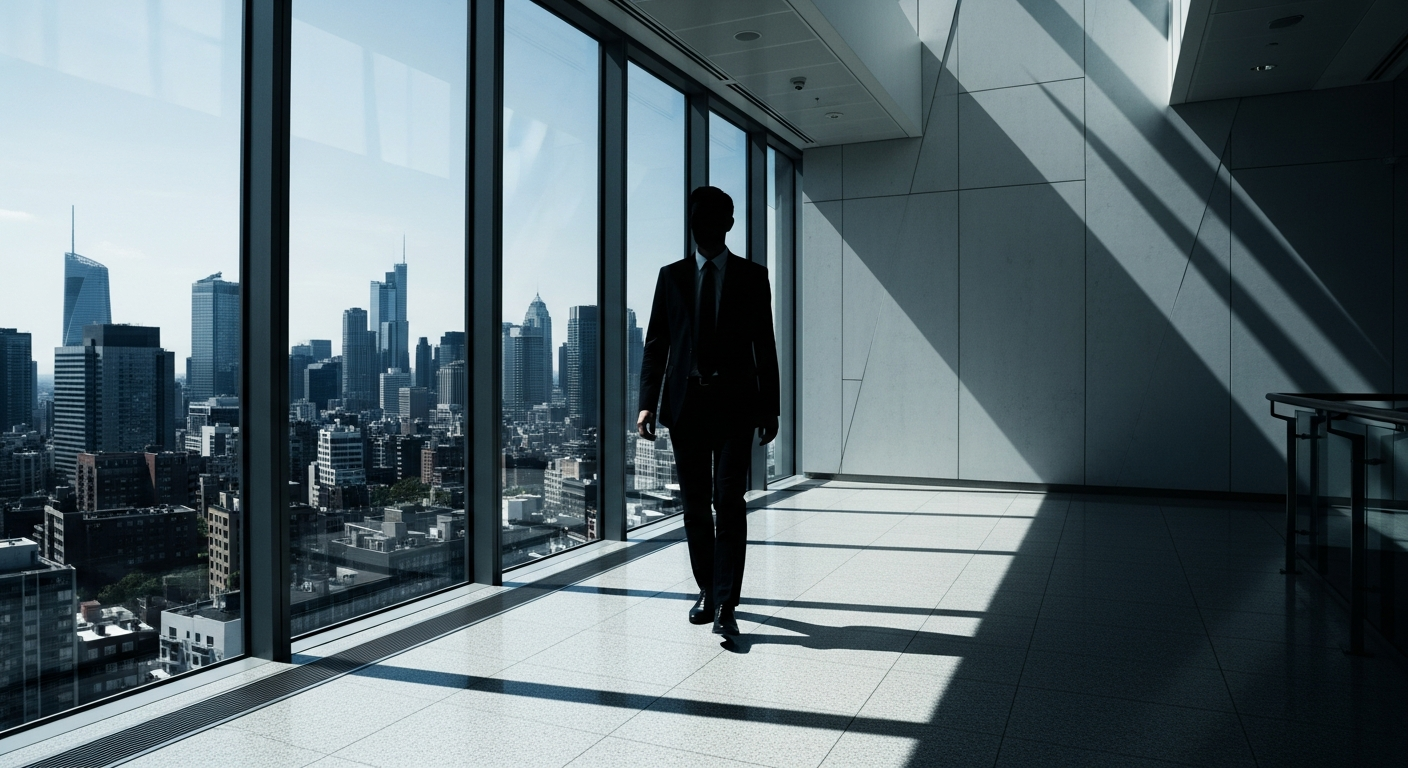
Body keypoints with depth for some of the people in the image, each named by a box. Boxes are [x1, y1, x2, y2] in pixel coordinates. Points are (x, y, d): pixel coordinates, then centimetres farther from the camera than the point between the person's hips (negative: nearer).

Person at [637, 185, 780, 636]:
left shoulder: (752, 276, 7)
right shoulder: (671, 276, 10)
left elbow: (765, 346, 6)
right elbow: (656, 343, 6)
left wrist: (769, 409, 2)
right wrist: (647, 403, -4)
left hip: (734, 403, -2)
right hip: (686, 402, 2)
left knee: (729, 502, -9)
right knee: (695, 504, 9)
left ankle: (725, 605, -6)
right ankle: (706, 591, 24)